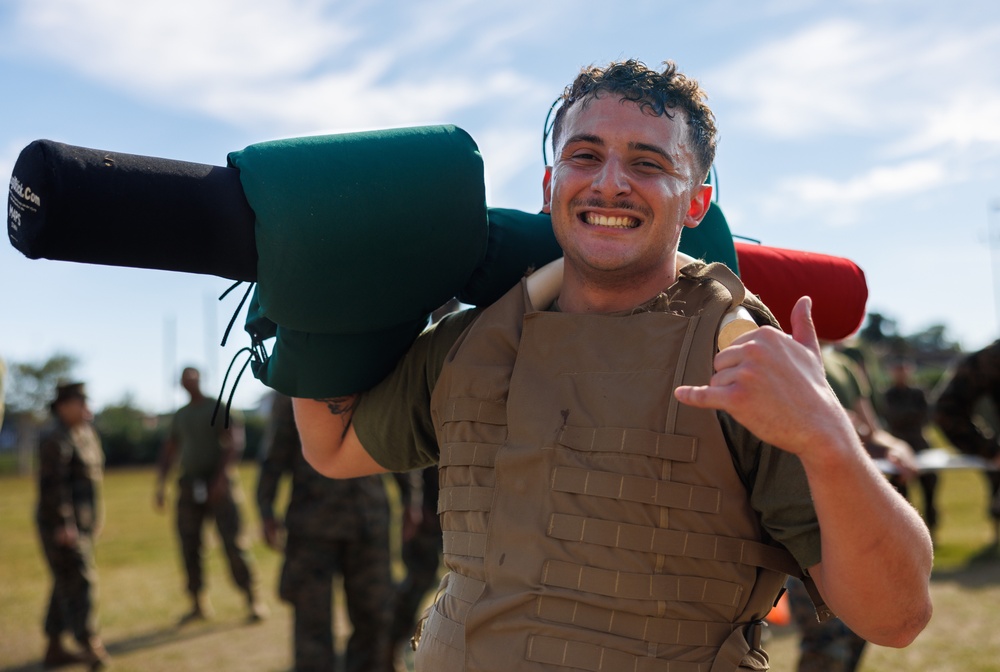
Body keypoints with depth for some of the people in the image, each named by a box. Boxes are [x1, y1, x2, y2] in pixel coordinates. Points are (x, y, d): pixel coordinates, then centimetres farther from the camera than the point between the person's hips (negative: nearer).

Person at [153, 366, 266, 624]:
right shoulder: (180, 415, 16)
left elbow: (234, 443, -11)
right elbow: (169, 451, 19)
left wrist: (222, 477, -23)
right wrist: (160, 485, 6)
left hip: (218, 484, -5)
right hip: (190, 485, 6)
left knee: (233, 542, -10)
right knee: (189, 546, 3)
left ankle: (253, 601, -5)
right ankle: (198, 605, 13)